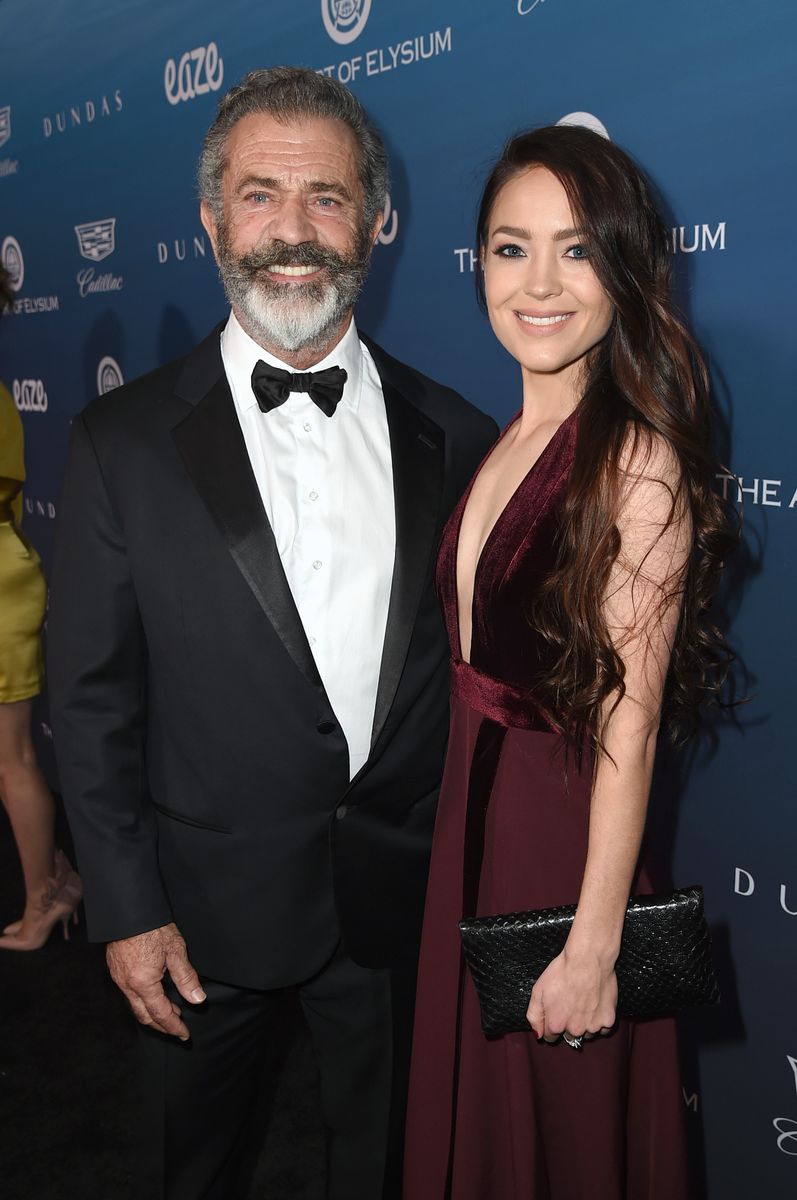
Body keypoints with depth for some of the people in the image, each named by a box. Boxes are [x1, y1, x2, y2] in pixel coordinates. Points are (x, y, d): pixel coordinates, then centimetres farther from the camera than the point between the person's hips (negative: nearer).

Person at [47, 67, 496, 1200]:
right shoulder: (125, 440, -9)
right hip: (209, 906, -1)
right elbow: (90, 697, -7)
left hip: (400, 900, 2)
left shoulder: (456, 438, -4)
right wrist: (127, 911, -8)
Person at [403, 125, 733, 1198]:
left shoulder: (636, 458, -21)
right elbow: (481, 659, 7)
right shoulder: (506, 444, 3)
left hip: (565, 839, -7)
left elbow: (629, 720, -21)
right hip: (471, 825, 7)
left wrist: (594, 948, -18)